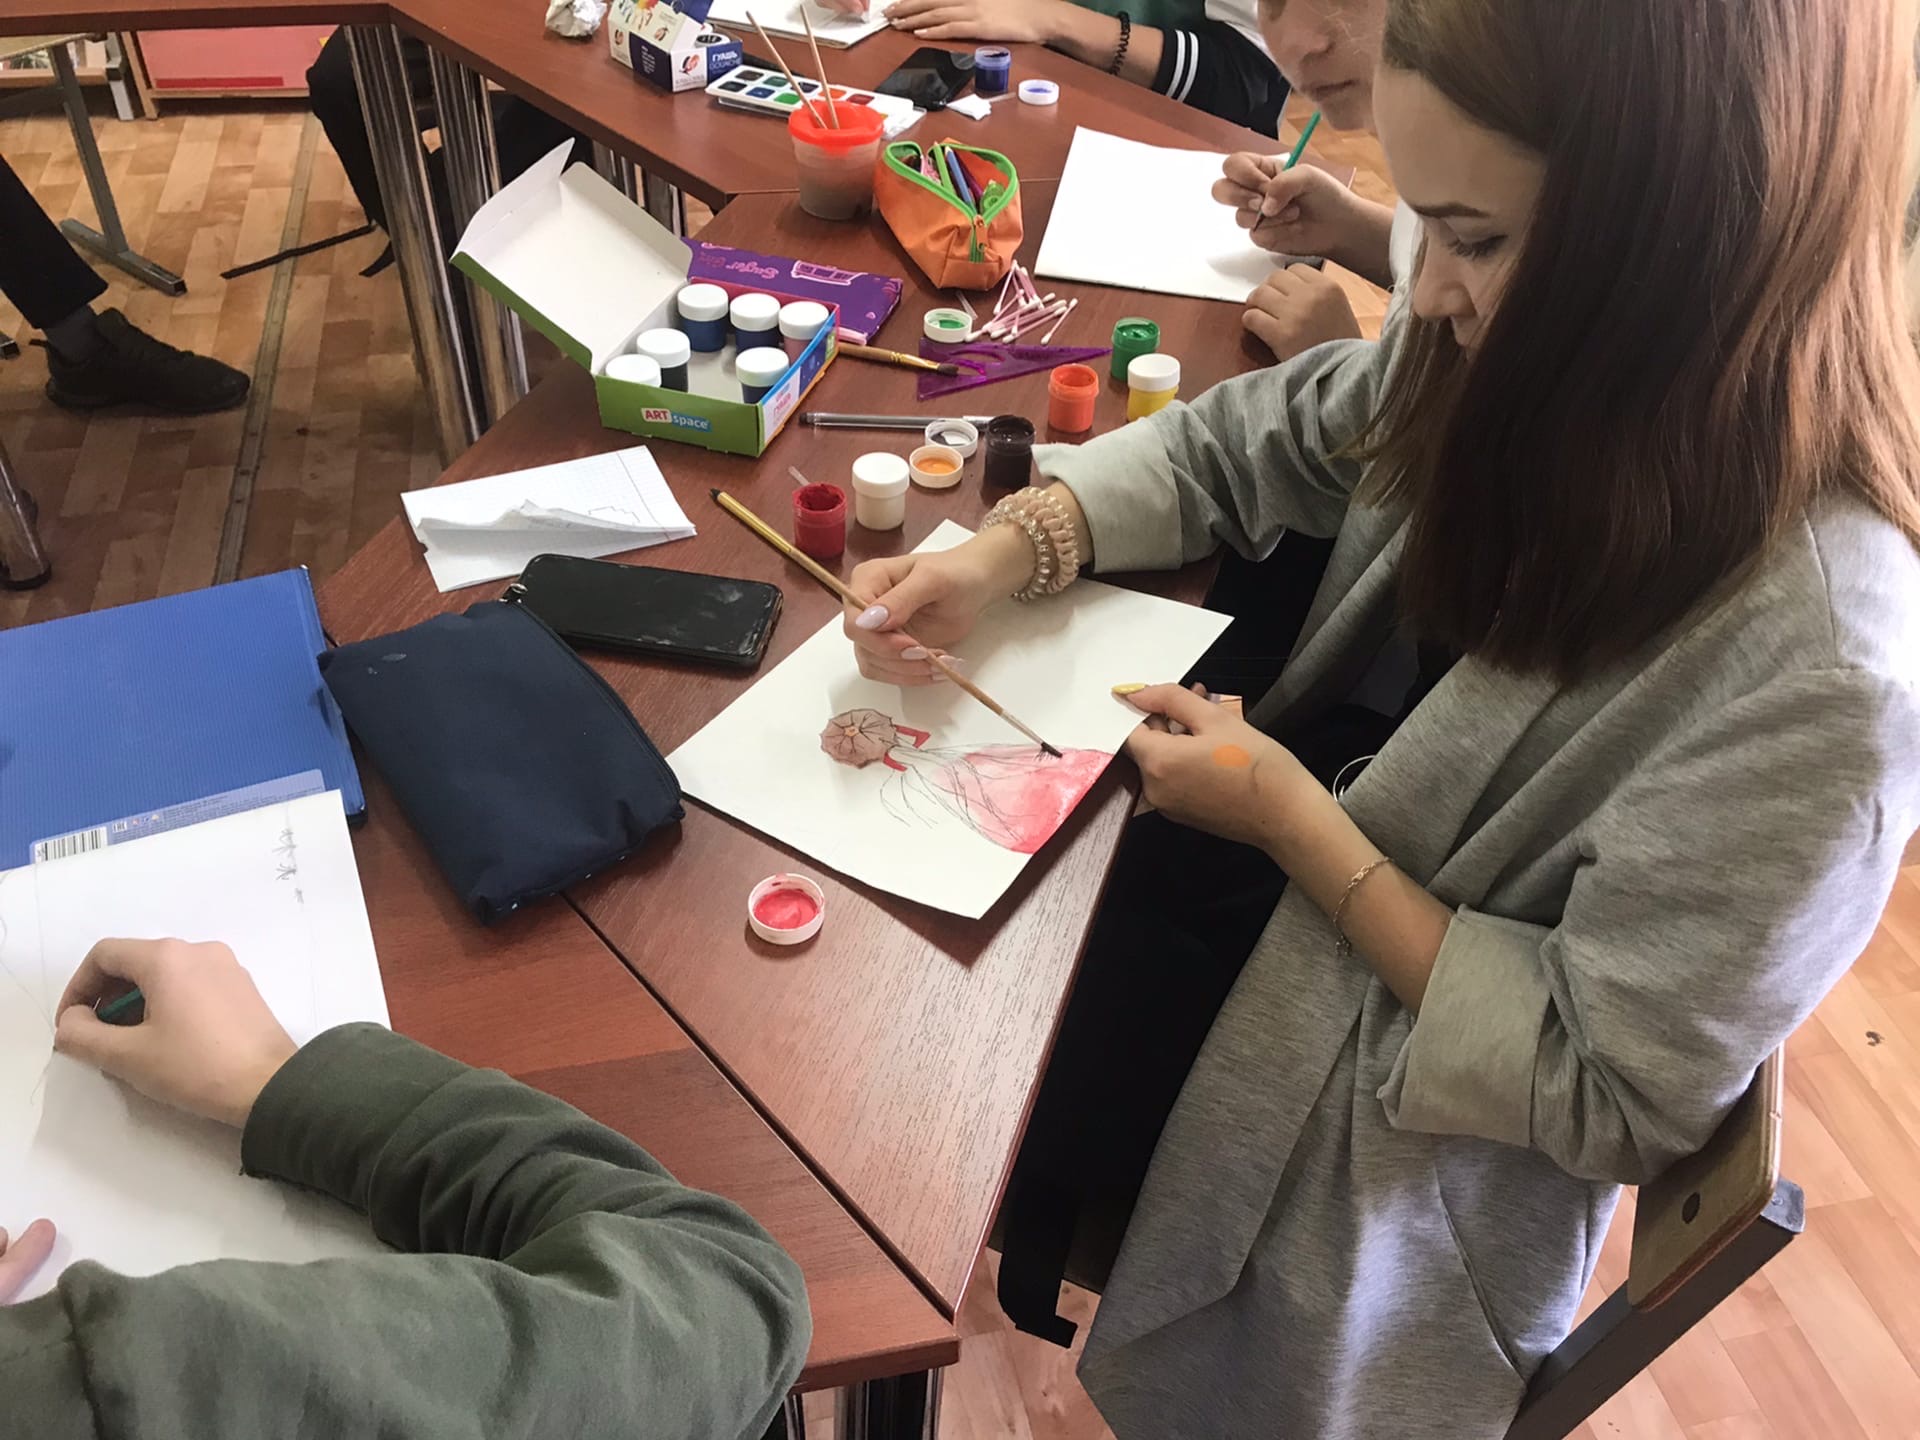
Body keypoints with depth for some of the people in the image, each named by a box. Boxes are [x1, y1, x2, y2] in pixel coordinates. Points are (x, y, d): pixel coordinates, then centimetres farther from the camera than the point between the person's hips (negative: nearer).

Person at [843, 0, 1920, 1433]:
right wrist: (1003, 552, -14)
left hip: (1403, 1145, -5)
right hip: (1274, 895, 6)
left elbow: (1608, 1093, -23)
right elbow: (1236, 442, 1)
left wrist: (1293, 821, -22)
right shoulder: (1546, 362, -13)